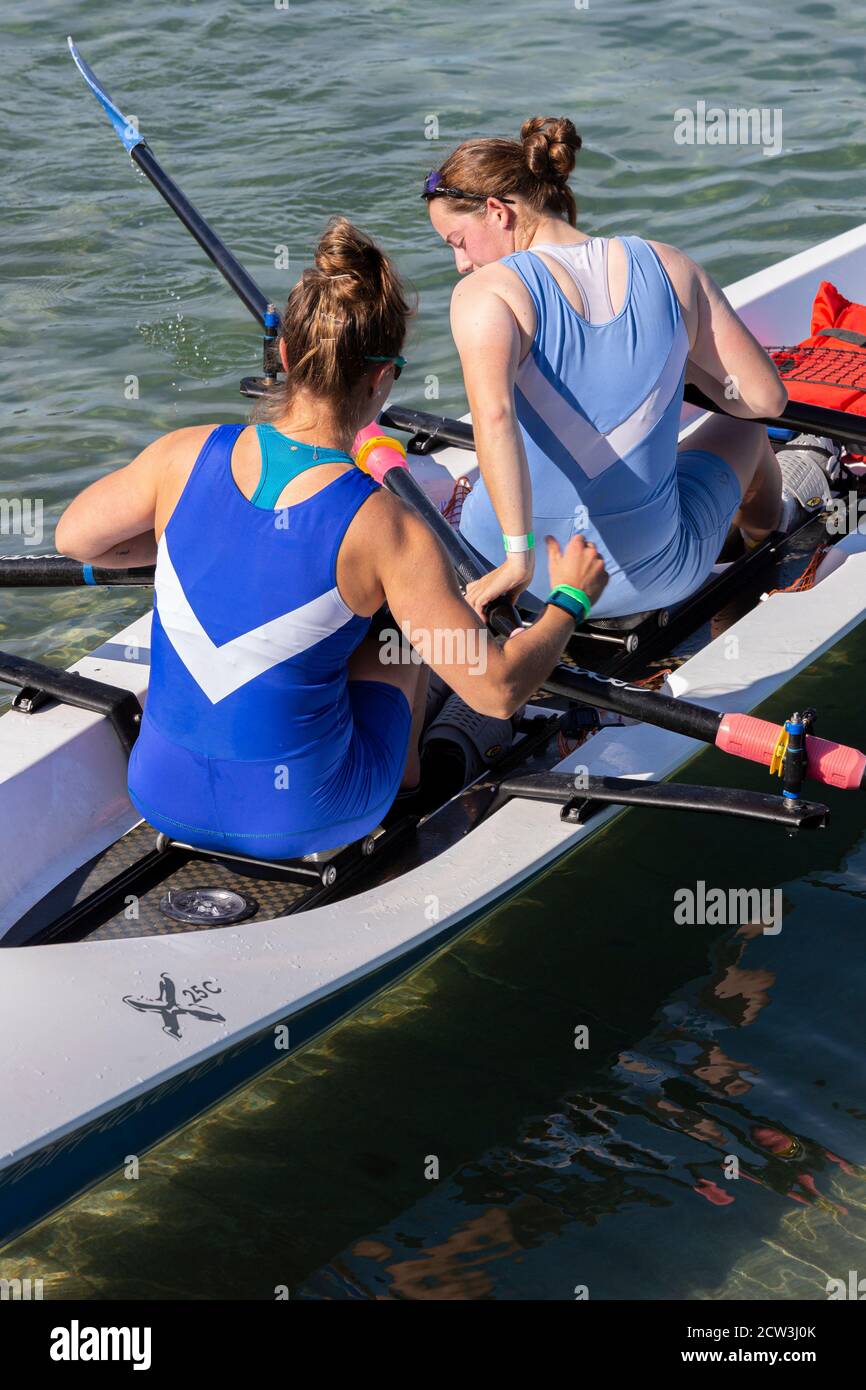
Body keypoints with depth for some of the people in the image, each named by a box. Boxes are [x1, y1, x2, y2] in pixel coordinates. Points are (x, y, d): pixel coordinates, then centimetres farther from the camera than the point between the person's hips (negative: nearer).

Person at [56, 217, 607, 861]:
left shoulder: (186, 454, -10)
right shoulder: (386, 528, -20)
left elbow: (74, 537, 8)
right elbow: (498, 690, -14)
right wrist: (570, 601, 4)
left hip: (161, 795, 3)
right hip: (297, 822, -3)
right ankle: (407, 779, 48)